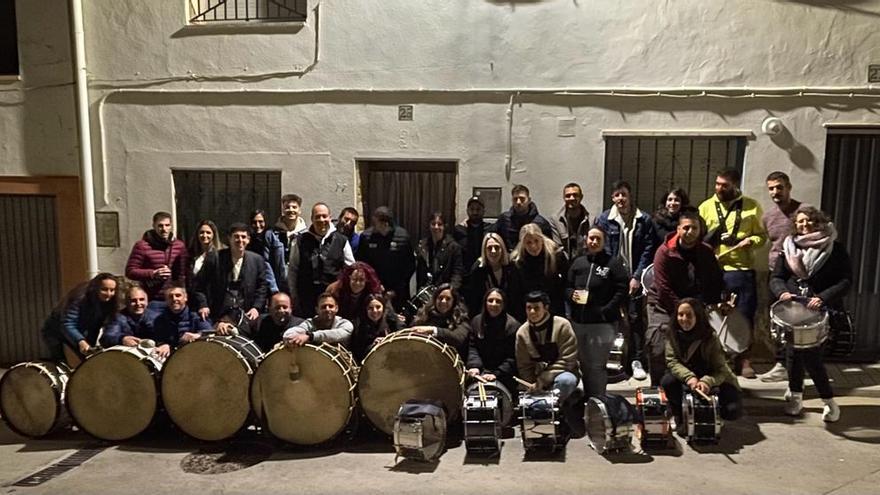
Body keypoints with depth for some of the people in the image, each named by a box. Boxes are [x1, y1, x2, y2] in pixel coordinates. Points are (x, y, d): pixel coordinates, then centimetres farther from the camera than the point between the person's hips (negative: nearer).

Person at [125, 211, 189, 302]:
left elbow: (184, 274, 9)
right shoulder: (142, 246, -1)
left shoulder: (180, 246, 8)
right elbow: (130, 271, -2)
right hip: (150, 300, -2)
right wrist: (152, 274, -15)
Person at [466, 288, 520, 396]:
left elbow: (512, 357, -7)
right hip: (481, 371, 3)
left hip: (503, 376, -3)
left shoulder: (513, 325, -5)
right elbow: (472, 347, 9)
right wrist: (474, 366, -9)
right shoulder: (476, 321, 10)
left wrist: (497, 374, -16)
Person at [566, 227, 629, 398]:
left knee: (597, 366, -5)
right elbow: (567, 287, 17)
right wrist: (571, 294, -6)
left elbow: (622, 290, -8)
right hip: (578, 321, 5)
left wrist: (607, 311, -15)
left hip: (603, 323, -5)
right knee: (584, 364, 15)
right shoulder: (578, 263, 12)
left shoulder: (613, 263, -1)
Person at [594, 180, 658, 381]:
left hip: (634, 279, 0)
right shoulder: (604, 220, 3)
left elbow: (648, 250, 0)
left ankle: (636, 361, 9)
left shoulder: (644, 220, 3)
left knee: (636, 318, 0)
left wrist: (637, 277, -7)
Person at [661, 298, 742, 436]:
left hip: (710, 380, -1)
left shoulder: (710, 337, -17)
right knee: (667, 382, -31)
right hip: (684, 380, 1)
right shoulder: (673, 335, -12)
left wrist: (707, 382, -41)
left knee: (733, 411, -23)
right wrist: (689, 377, -38)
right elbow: (672, 361, -18)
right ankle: (681, 419, -4)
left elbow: (721, 369, -19)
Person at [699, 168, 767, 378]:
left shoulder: (751, 207, 7)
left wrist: (751, 240, -13)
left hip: (742, 269, 0)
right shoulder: (706, 207, 8)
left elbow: (762, 235, 7)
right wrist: (710, 238, -13)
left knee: (745, 317, 3)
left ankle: (745, 361, 17)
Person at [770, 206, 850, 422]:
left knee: (811, 354, -11)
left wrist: (823, 298, -22)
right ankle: (795, 395, 25)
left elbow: (846, 280, -7)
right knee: (793, 352, 5)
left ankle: (829, 401, 8)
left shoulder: (835, 248, 0)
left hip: (821, 311, -3)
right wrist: (782, 291, -17)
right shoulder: (789, 246, 8)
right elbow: (776, 278, 6)